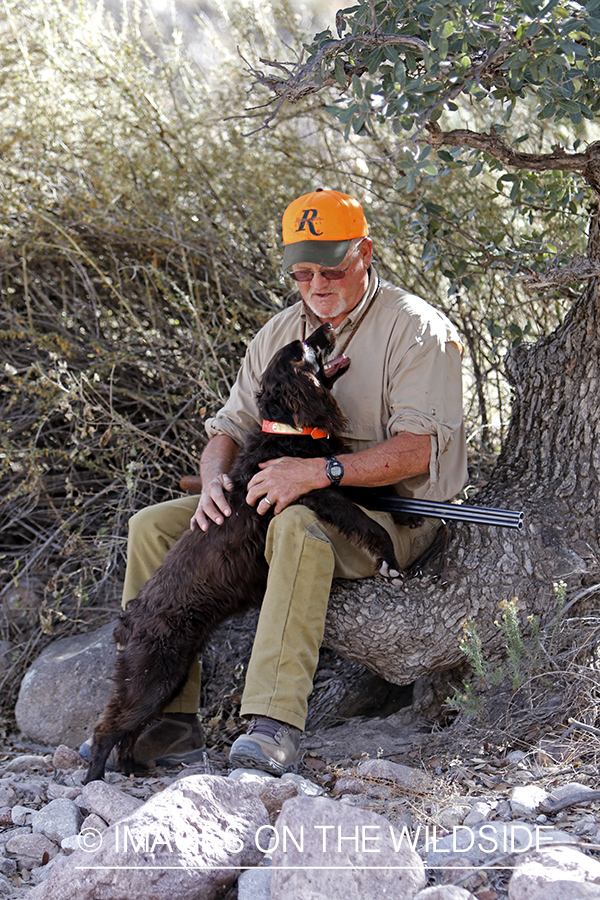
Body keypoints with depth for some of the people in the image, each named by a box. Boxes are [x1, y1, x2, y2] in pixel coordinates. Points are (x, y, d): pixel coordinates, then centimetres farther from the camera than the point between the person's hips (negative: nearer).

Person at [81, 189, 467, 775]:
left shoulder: (415, 327, -8)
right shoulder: (279, 332, 13)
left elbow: (420, 447, -19)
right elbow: (231, 425, 12)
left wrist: (322, 471, -30)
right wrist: (215, 479, -12)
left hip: (391, 510, -7)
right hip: (278, 501, 7)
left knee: (299, 525, -40)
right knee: (154, 526, -8)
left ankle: (275, 725, -43)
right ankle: (169, 719, -12)